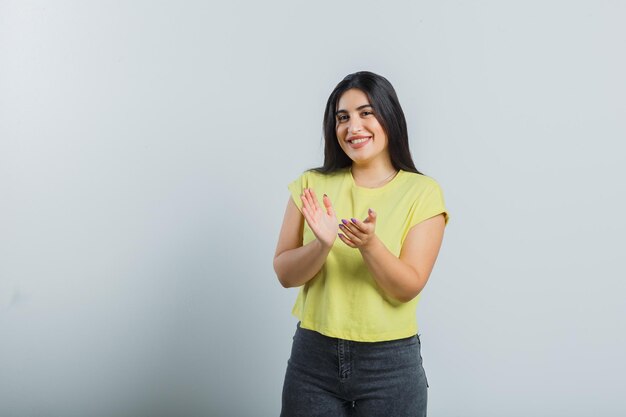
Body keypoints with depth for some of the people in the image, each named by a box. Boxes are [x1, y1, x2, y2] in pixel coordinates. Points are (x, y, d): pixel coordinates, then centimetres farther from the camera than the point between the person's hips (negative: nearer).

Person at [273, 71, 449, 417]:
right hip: (313, 355, 2)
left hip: (390, 362, -1)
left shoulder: (422, 192, -6)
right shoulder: (312, 185, 0)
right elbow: (284, 274, -3)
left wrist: (369, 243, -27)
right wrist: (323, 245, -21)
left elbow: (408, 289, -11)